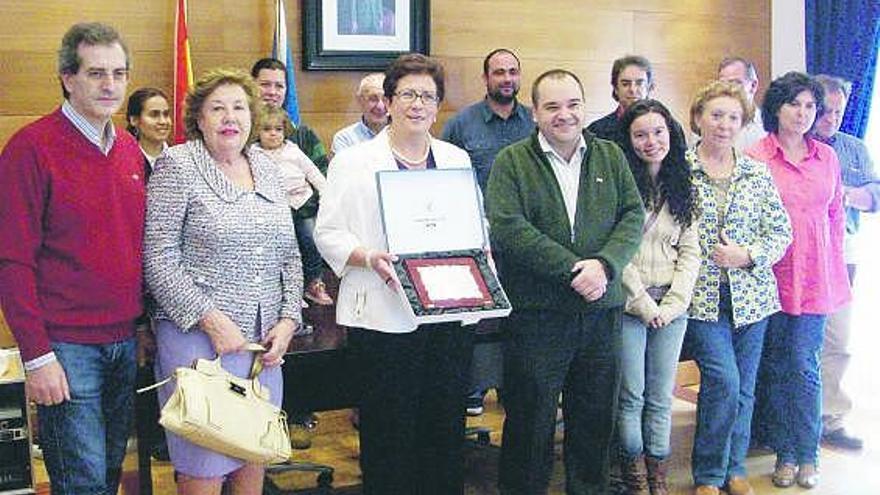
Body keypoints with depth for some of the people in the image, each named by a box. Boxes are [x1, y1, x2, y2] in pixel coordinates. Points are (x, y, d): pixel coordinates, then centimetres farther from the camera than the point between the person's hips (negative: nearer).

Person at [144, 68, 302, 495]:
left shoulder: (266, 167, 13)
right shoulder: (177, 165, -5)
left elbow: (289, 255, 15)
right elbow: (159, 261, -11)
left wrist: (288, 319, 2)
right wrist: (212, 320, -16)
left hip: (266, 338, 6)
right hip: (199, 336, -5)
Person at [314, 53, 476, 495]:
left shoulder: (457, 160, 14)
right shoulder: (353, 162, 1)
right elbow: (327, 232, -2)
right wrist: (368, 257, -19)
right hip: (384, 317, -4)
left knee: (447, 422, 9)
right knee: (390, 431, 1)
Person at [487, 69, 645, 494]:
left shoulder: (611, 157, 11)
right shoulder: (511, 162, -1)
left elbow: (634, 215, 3)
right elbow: (507, 226, -14)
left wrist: (605, 264, -16)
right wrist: (572, 268, -19)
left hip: (602, 311, 4)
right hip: (536, 313, -4)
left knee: (596, 418, 14)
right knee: (530, 419, 5)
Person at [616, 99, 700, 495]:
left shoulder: (682, 188, 11)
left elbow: (690, 251, 8)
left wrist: (672, 303, -3)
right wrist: (643, 303, -10)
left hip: (671, 308, 4)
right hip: (629, 306, -4)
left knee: (661, 397, 9)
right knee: (631, 395, 2)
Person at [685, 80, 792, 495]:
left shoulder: (758, 173, 8)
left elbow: (781, 231, 6)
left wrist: (748, 254, -10)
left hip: (751, 295, 4)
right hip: (701, 296, -4)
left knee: (743, 387, 10)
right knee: (724, 382, -12)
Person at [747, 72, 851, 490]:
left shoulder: (827, 157, 8)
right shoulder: (754, 158, -5)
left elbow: (836, 215, 16)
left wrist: (832, 261, 13)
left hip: (816, 278, 2)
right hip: (770, 277, -2)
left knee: (805, 367, 3)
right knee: (774, 367, 6)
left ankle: (808, 455, 15)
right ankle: (785, 453, 18)